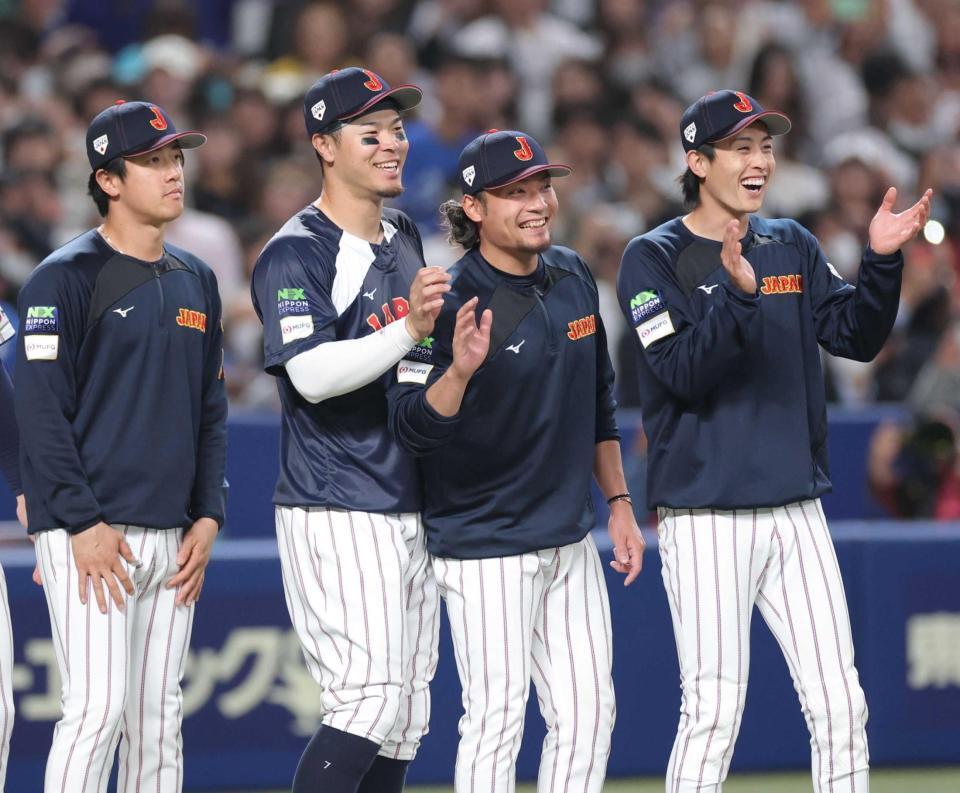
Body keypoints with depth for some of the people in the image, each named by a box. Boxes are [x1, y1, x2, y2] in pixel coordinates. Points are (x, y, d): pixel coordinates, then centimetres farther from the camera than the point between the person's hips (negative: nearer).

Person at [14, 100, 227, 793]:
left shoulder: (196, 281, 15)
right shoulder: (67, 278, -6)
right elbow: (41, 411, -11)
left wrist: (208, 516, 9)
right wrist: (83, 524, -16)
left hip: (173, 538, 7)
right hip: (90, 536, -7)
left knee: (159, 715, 7)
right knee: (98, 707, -14)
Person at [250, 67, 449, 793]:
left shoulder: (405, 238, 15)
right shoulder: (297, 255, -11)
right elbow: (312, 374, -25)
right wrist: (407, 330, -34)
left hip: (411, 509, 8)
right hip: (336, 515, -8)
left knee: (405, 717, 8)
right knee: (371, 698, -18)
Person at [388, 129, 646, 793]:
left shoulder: (573, 276, 6)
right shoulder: (452, 304, -16)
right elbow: (413, 428, -22)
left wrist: (619, 503, 17)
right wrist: (461, 370, -39)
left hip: (570, 540, 7)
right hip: (487, 549, -7)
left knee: (589, 712, 8)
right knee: (497, 718, -6)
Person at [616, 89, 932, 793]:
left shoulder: (794, 247, 13)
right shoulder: (654, 259, -3)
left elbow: (856, 337, 5)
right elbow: (682, 373, -14)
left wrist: (883, 261, -10)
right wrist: (735, 292, -27)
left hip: (797, 509, 5)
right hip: (706, 516, -5)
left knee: (840, 706, 2)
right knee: (714, 711, -9)